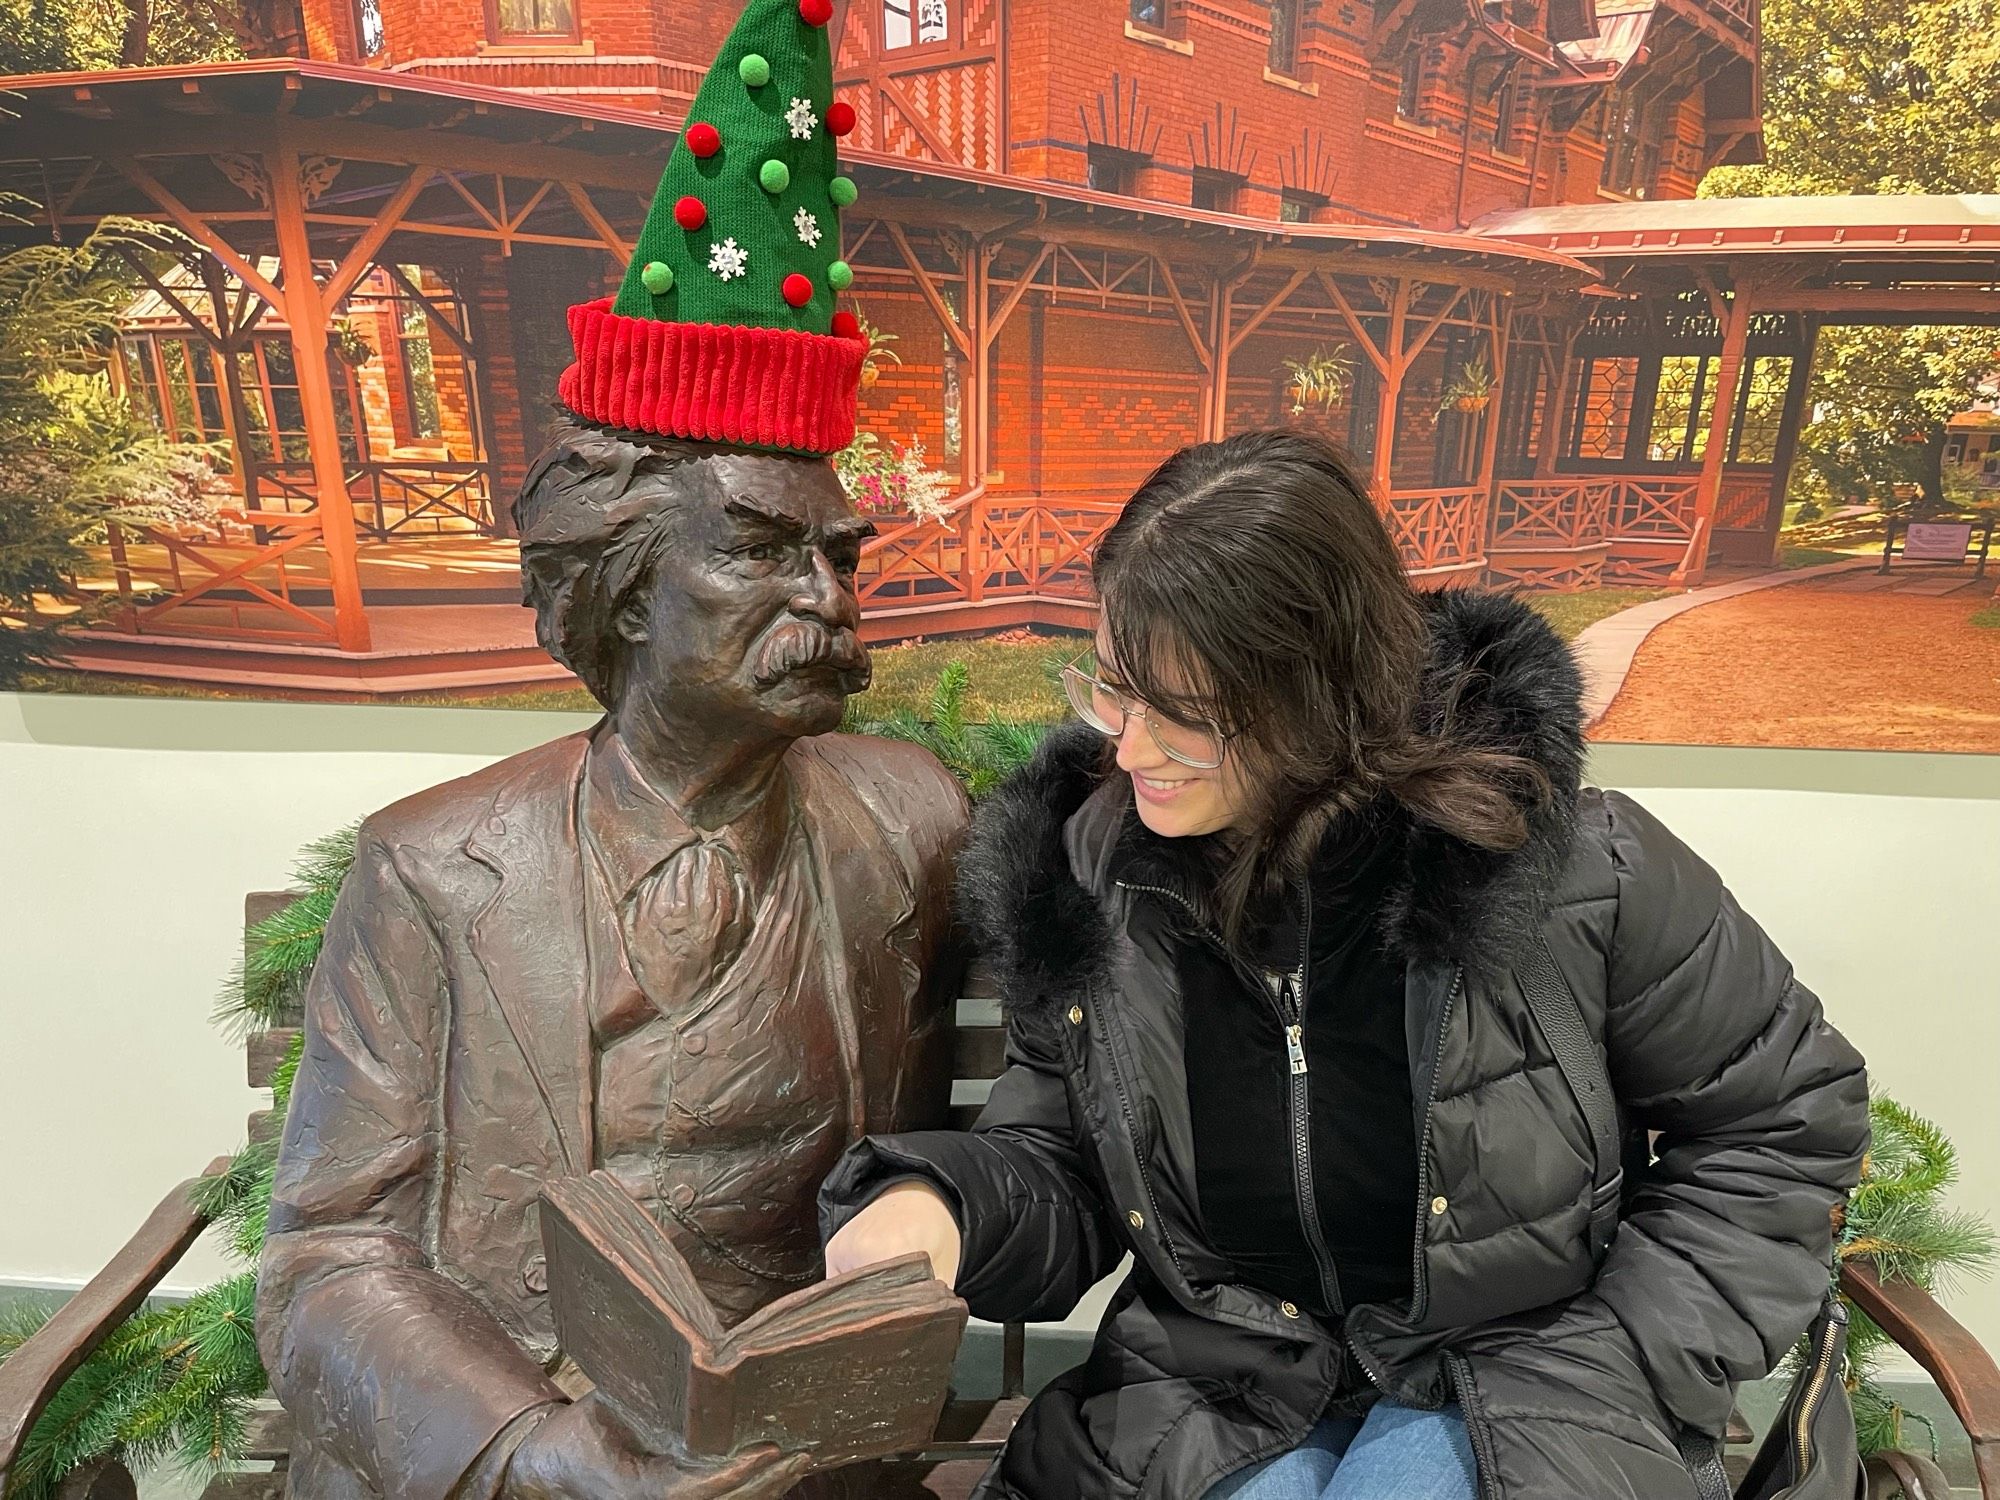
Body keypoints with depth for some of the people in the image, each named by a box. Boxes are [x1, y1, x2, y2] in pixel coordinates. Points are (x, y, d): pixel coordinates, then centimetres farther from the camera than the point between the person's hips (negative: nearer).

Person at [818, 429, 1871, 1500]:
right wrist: (937, 1205, -20)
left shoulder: (1574, 867, -18)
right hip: (1211, 1394, 2)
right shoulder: (1086, 874, -9)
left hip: (1503, 1376, -1)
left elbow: (1779, 1127, -2)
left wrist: (1601, 1384, -8)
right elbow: (1060, 1169, 3)